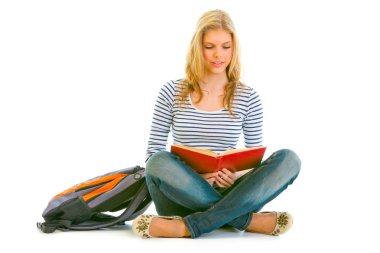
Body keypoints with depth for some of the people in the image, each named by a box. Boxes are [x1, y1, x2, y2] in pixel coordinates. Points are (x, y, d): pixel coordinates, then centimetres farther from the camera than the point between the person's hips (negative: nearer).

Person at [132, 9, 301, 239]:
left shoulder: (248, 97, 6)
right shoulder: (172, 92, 4)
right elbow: (153, 153, 3)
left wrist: (238, 175, -15)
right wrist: (194, 173, -15)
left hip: (225, 193, 2)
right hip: (182, 198, -1)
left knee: (288, 160, -23)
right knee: (160, 162, -34)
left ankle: (188, 227, -31)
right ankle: (248, 220, -26)